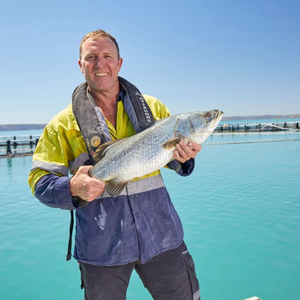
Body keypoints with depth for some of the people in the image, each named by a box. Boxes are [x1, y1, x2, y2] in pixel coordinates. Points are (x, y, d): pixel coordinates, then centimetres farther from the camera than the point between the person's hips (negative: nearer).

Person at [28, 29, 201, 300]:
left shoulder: (152, 108, 6)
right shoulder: (63, 124, 0)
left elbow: (174, 154, 13)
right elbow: (39, 180, -1)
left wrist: (184, 157, -11)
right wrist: (71, 189, -21)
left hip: (160, 235, 2)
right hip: (101, 246, -1)